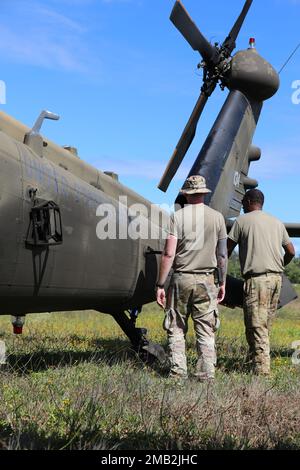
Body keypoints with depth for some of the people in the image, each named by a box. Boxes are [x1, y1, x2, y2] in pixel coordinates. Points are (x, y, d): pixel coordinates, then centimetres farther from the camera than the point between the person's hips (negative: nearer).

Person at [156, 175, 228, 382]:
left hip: (181, 279, -1)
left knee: (176, 328, 9)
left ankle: (178, 372, 6)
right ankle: (207, 374, 6)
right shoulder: (217, 217, 3)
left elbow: (169, 254, -9)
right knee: (206, 331, 7)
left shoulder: (177, 216, -4)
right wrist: (222, 282, 16)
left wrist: (160, 285, -5)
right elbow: (222, 255, 6)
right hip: (206, 280, 2)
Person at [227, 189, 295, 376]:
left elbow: (227, 249, 5)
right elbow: (291, 252, 19)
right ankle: (257, 361, 11)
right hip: (277, 278, 6)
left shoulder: (242, 221, 3)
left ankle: (262, 370, -14)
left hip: (256, 278, -6)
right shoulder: (277, 222, 18)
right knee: (266, 326, 10)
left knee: (256, 327, -9)